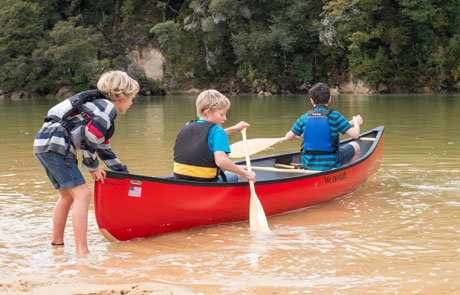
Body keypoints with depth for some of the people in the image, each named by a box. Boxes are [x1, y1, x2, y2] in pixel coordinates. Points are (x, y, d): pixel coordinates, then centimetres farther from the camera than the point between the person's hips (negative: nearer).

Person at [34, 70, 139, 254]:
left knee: (67, 196, 22)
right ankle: (82, 251, -18)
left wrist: (124, 173, 38)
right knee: (82, 194, -12)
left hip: (43, 143, 10)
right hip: (55, 145, -10)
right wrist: (92, 166, 1)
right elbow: (90, 136, -14)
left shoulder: (100, 104, 27)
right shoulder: (108, 107, -3)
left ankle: (56, 243, 35)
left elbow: (103, 146, 32)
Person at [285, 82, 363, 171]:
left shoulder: (304, 118, -5)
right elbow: (355, 134, -14)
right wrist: (356, 123, 8)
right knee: (355, 146, 22)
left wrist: (296, 135, 29)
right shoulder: (335, 116, -13)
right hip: (330, 165, -3)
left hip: (308, 164, 4)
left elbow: (288, 137, 5)